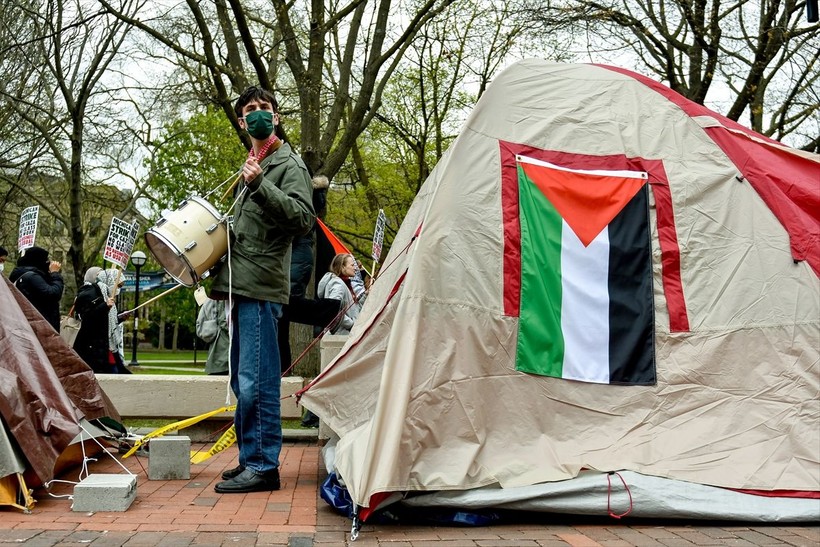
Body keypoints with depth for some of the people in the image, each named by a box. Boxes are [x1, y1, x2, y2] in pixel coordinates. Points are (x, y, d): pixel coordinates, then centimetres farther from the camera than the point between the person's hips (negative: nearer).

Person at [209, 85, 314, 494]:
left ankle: (263, 466, -4)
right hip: (241, 285, 10)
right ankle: (250, 460, 22)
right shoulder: (252, 168, 24)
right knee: (243, 382, 13)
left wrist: (260, 184, -25)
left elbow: (304, 219, -19)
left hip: (262, 285, -10)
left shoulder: (289, 165, -3)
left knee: (256, 382, -11)